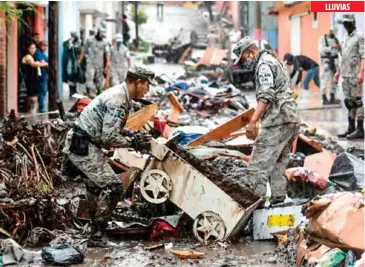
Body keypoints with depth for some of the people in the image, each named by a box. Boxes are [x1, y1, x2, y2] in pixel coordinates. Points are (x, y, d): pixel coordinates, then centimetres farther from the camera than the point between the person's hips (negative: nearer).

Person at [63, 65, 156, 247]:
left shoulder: (119, 95, 10)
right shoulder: (118, 101, -21)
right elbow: (109, 138, -24)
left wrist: (133, 135, 9)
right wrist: (133, 142, -11)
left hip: (79, 144, 11)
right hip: (83, 147, -11)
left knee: (96, 185, 25)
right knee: (113, 187, -12)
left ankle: (96, 228, 41)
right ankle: (97, 236, -6)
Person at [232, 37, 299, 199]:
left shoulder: (264, 65, -8)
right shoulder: (273, 61, 24)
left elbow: (266, 95, -21)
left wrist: (252, 122, -29)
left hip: (277, 121, -10)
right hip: (290, 118, 10)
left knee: (257, 167, -10)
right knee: (278, 166, 13)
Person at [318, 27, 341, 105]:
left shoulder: (335, 39, 11)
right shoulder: (323, 38, -6)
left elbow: (339, 50, 12)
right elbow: (321, 50, -18)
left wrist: (339, 47, -10)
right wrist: (331, 47, -27)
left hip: (335, 60, 6)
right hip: (326, 61, -6)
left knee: (334, 79, 5)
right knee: (325, 80, -9)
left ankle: (332, 98, 11)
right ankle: (324, 99, -5)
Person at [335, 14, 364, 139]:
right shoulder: (345, 37, 17)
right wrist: (338, 71, 21)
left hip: (355, 74, -8)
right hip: (345, 74, 8)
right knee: (348, 101, 10)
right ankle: (351, 128, 15)